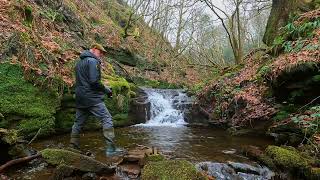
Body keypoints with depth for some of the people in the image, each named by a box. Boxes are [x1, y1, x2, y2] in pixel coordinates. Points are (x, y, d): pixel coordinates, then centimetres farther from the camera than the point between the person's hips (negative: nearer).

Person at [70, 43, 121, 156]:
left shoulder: (79, 62, 20)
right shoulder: (92, 61, -9)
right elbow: (94, 81, -19)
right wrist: (107, 90, -8)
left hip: (80, 98, 9)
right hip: (92, 98, -9)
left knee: (78, 123, 15)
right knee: (107, 120, -6)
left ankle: (73, 147, 23)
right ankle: (110, 149, -9)